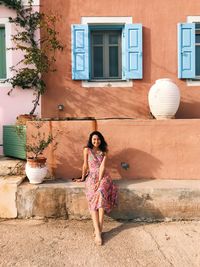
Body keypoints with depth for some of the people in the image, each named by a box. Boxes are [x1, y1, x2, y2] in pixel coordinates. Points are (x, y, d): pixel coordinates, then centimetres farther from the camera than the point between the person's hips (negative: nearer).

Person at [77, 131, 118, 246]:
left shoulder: (104, 151, 9)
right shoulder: (87, 150, 5)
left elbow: (102, 166, -3)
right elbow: (85, 165, 10)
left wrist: (99, 181, -14)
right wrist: (82, 178, 14)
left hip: (103, 176, 0)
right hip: (92, 177, 0)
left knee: (100, 193, -31)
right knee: (93, 198, -26)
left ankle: (98, 229, -29)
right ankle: (98, 231, -30)